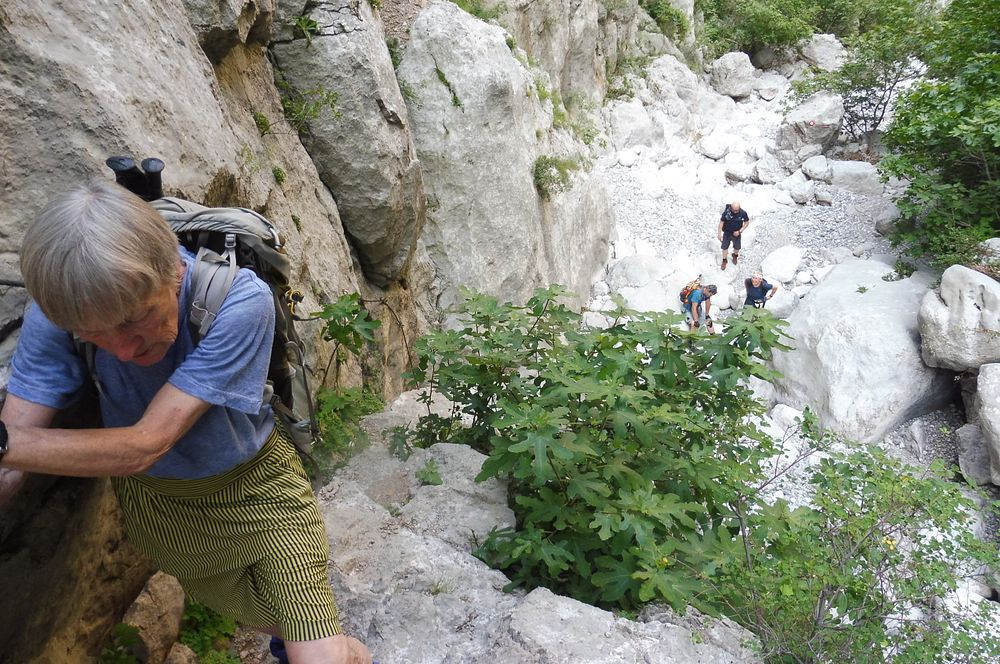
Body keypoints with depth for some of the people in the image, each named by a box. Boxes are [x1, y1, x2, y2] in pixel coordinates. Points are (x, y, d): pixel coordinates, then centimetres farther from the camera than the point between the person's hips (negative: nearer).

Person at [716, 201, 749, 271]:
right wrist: (719, 233, -11)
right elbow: (721, 222, -13)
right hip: (727, 233, -1)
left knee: (737, 247, 22)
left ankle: (735, 256, 55)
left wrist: (740, 231, -18)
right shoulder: (726, 212, -26)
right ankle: (724, 260, 38)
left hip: (736, 234, 1)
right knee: (725, 247, 13)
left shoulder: (743, 213, -24)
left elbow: (747, 222, -8)